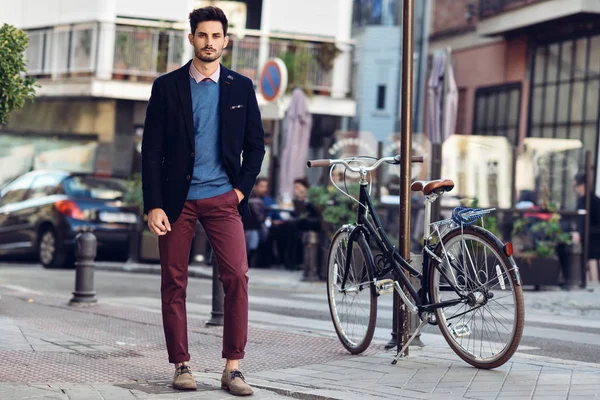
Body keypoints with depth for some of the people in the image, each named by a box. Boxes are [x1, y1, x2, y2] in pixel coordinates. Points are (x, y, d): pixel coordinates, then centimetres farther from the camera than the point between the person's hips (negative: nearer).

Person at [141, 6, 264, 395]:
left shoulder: (241, 87, 7)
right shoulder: (167, 86, 2)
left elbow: (255, 144, 13)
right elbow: (151, 151, 0)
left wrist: (242, 189, 0)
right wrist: (153, 205, -7)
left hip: (222, 198, 1)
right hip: (178, 198, 0)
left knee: (237, 277, -10)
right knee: (173, 283, 2)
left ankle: (233, 367, -4)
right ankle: (181, 365, 12)